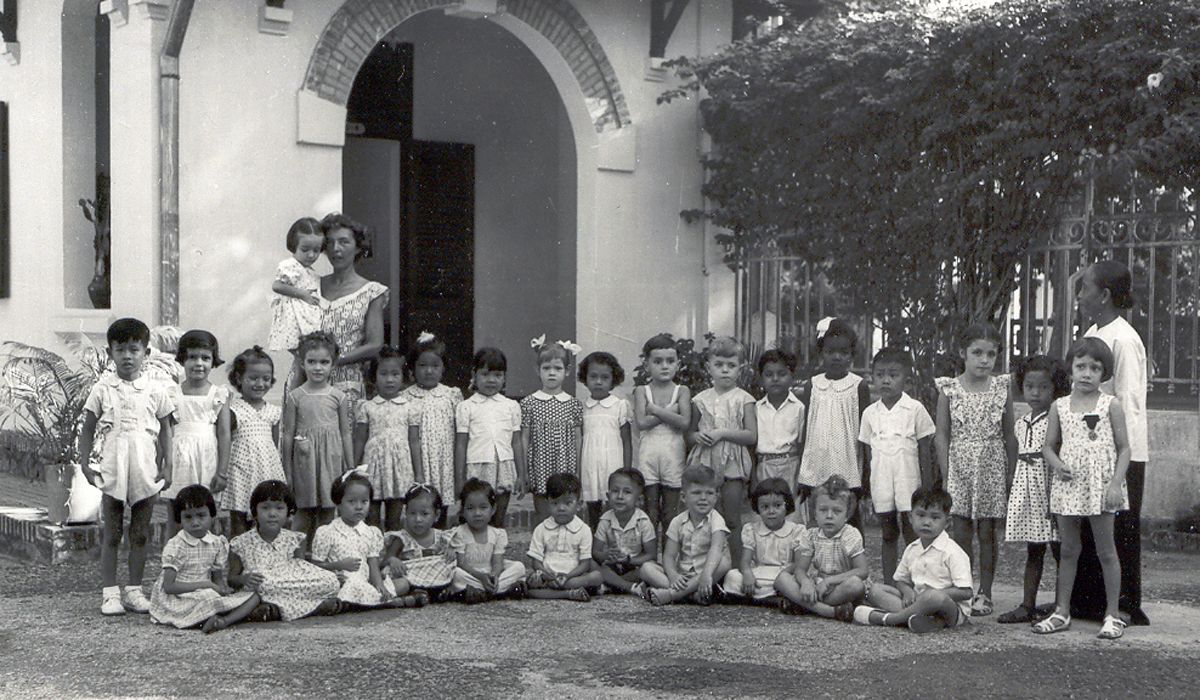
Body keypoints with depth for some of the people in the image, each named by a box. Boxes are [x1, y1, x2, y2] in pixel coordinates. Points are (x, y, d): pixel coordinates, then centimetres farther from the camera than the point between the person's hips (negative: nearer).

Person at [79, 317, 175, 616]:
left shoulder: (154, 391, 3)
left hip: (146, 471, 1)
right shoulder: (102, 389, 1)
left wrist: (167, 465, 2)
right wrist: (84, 463, -3)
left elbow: (165, 429, 8)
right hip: (113, 470, -1)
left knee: (140, 535, 8)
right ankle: (110, 592, 10)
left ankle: (134, 590, 17)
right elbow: (87, 429, 5)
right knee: (111, 535, 5)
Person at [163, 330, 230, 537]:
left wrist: (222, 472, -6)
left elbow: (224, 434, -1)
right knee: (175, 524, 5)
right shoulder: (172, 394, 4)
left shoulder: (219, 395, 3)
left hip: (207, 458, -1)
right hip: (179, 459, 1)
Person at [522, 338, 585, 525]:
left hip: (565, 470, 1)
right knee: (542, 517, 4)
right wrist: (523, 472, -1)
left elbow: (578, 439, 6)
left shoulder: (574, 404, 4)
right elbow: (524, 439, 2)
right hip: (540, 469, -1)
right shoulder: (529, 403, 0)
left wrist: (577, 472, 4)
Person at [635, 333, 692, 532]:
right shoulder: (642, 392, 3)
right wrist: (671, 412, -11)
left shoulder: (682, 391, 2)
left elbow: (685, 423, -13)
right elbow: (641, 423, -12)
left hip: (674, 453, 0)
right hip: (648, 453, 0)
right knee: (650, 512, 4)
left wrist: (656, 410, -12)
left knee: (670, 513, 6)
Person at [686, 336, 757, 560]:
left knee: (732, 519, 0)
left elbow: (752, 435, -7)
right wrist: (698, 436, -10)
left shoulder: (743, 399, 0)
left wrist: (722, 433, -16)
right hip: (704, 462, 3)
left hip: (732, 463, -3)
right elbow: (689, 434, 13)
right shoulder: (701, 399, 8)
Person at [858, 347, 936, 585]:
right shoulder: (870, 413, 6)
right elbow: (866, 452, 10)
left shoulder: (915, 409, -4)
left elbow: (925, 451, -1)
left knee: (912, 534, -2)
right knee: (887, 535, 10)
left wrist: (927, 489, -5)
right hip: (881, 483, 3)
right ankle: (888, 586, 16)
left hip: (909, 483, -3)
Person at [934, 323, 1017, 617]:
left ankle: (984, 593, 14)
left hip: (991, 468, 0)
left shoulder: (1001, 389, 1)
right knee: (961, 533, 1)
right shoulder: (949, 390, -2)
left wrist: (1010, 475, 2)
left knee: (988, 533, 5)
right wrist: (945, 475, -5)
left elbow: (1009, 436, 5)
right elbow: (942, 435, 0)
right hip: (960, 466, 0)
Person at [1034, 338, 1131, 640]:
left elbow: (1123, 448, -3)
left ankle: (1113, 615, 11)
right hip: (1068, 485, 3)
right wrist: (1058, 465, -10)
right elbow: (1049, 446, 11)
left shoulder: (1110, 405, -2)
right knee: (1068, 550, 11)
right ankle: (1062, 612, 17)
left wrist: (1116, 483, -13)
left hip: (1100, 486, -3)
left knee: (1106, 551, 2)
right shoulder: (1059, 406, 7)